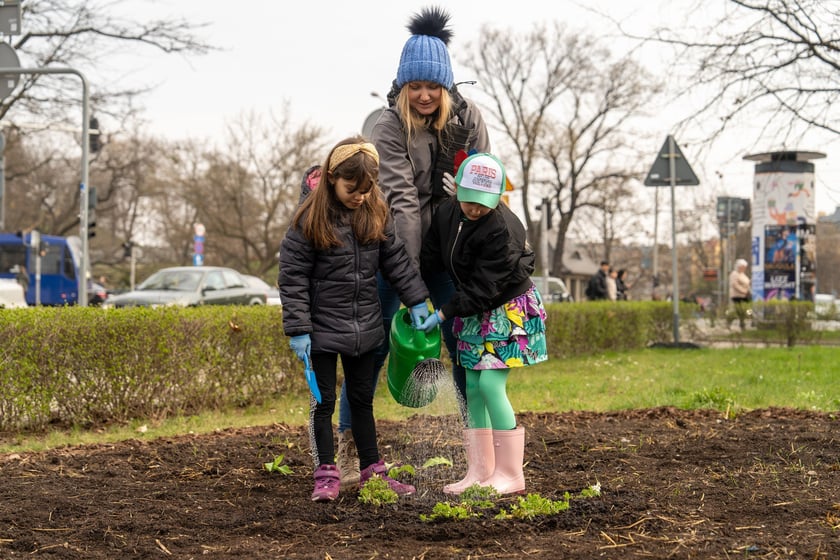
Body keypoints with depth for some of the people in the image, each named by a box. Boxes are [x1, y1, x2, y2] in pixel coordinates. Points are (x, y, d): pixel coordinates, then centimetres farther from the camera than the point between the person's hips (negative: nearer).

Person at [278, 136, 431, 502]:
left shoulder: (377, 214, -1)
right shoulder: (309, 219, -14)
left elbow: (396, 259, 9)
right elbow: (292, 277, -12)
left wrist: (416, 300, 5)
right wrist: (298, 329, -15)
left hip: (365, 329, 4)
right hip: (323, 330, -4)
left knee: (362, 399, 14)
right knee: (323, 402, 2)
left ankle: (372, 469, 22)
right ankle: (326, 474, 10)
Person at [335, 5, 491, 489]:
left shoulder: (469, 117, -4)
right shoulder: (389, 127, -15)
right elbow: (402, 197, -21)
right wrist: (410, 273, -25)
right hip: (400, 245, -3)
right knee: (374, 343, -1)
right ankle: (348, 444, 8)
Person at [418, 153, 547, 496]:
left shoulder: (502, 229, -26)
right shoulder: (446, 213, -4)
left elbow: (483, 287, -24)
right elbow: (430, 261, 8)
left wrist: (443, 313, -22)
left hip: (509, 310, -7)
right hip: (475, 312, 8)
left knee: (491, 384, -15)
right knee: (473, 388, 5)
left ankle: (511, 475, -8)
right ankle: (480, 471, 12)